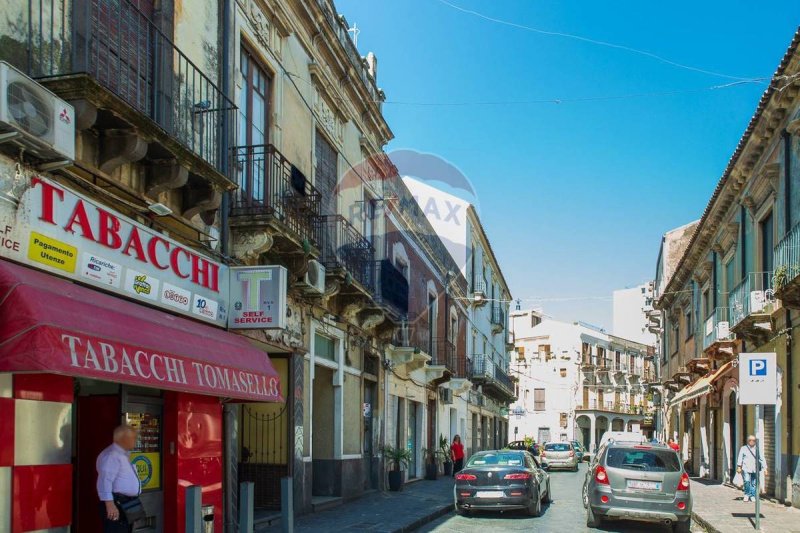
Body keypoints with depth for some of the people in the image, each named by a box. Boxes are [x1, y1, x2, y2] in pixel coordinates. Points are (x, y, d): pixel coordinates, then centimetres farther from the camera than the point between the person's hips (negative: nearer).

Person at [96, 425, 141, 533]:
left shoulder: (124, 455, 19)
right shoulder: (111, 456, -15)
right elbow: (105, 482, -25)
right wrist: (110, 504, -31)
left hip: (127, 504, 11)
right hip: (116, 504, -11)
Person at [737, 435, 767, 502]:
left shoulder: (757, 449, 14)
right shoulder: (743, 448, 10)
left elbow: (762, 459, 12)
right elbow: (740, 458, 3)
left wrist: (764, 468, 3)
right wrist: (739, 466, -9)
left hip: (755, 469, 2)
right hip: (746, 468, -2)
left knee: (754, 483, -1)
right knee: (747, 481, -17)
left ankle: (752, 496, 13)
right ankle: (746, 494, 3)